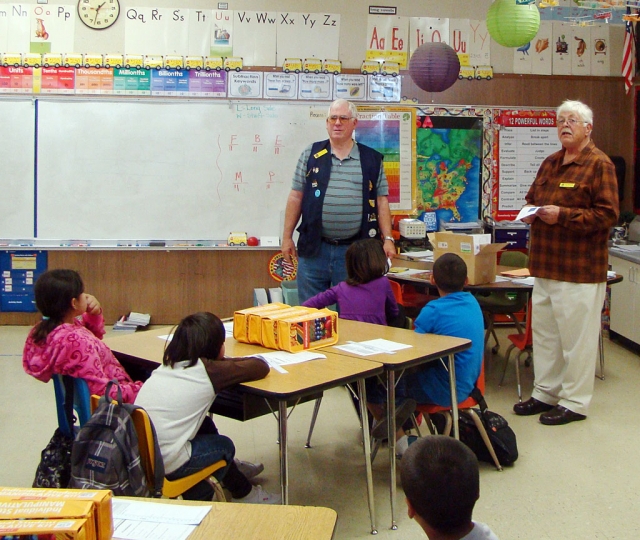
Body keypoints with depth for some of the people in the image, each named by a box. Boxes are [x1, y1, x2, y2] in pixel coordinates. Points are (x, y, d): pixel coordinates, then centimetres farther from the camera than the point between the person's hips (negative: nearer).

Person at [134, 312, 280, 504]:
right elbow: (261, 367, -3)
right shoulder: (208, 370, -11)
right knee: (224, 446, 18)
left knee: (205, 425, 27)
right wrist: (229, 363, 16)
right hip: (164, 463, -7)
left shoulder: (167, 364, 8)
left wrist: (227, 364, 17)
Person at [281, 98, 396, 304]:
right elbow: (296, 197, 7)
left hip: (354, 249, 0)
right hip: (314, 248, 0)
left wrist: (388, 238, -2)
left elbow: (381, 201, 6)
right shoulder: (311, 155, 6)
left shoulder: (372, 159, 6)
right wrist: (287, 236, 3)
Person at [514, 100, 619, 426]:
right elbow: (532, 197, 27)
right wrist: (531, 211, 3)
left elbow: (607, 214, -15)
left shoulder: (599, 164, -8)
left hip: (580, 269, -8)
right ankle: (545, 393, 27)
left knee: (577, 336, 0)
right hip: (546, 265, 8)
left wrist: (562, 215, -20)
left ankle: (575, 402, 11)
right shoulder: (550, 164, 15)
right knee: (544, 332, 15)